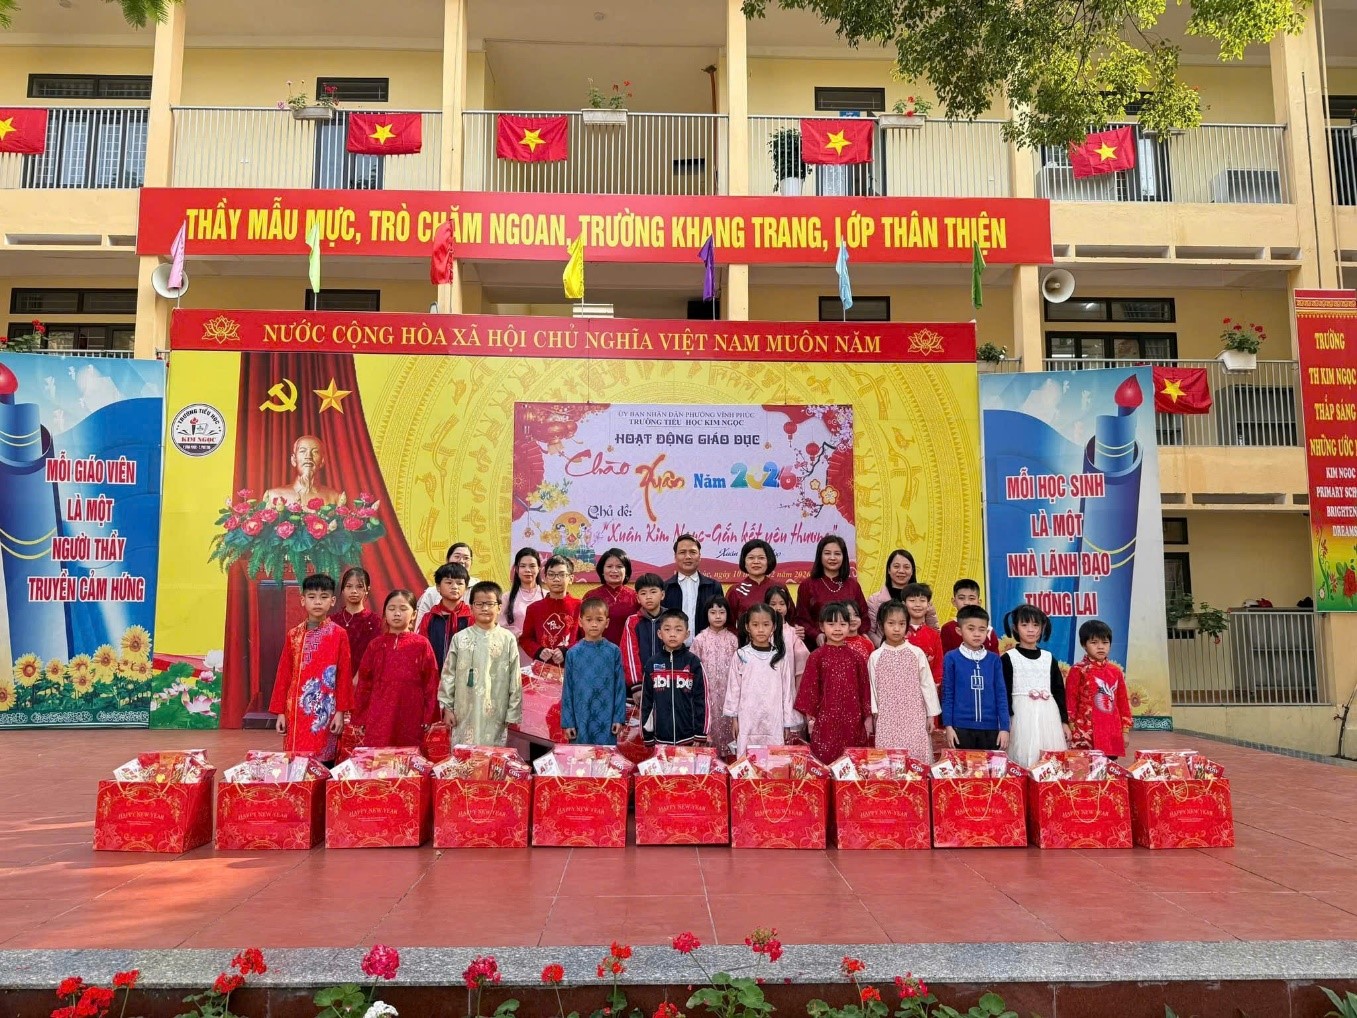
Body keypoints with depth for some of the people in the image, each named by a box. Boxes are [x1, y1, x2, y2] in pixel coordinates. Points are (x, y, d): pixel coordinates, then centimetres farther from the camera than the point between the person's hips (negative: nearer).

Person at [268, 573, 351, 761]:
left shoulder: (339, 635, -3)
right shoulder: (294, 635, 6)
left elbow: (344, 675, -3)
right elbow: (284, 674, 8)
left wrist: (341, 711, -7)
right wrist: (280, 712, 5)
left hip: (325, 710, -3)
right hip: (297, 710, 3)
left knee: (323, 761, 0)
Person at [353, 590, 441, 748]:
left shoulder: (421, 644, 1)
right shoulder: (376, 645, 7)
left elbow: (431, 682, 1)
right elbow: (364, 682, 10)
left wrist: (429, 719, -2)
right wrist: (360, 719, 8)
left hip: (411, 718, -1)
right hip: (378, 719, 2)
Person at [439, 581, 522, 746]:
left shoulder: (507, 639, 0)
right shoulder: (460, 638, 2)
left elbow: (515, 679, 2)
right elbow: (448, 674, 6)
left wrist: (513, 714, 1)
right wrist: (447, 707, 3)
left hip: (496, 715, -1)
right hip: (465, 714, 1)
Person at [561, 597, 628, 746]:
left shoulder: (614, 652, 0)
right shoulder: (573, 653, 1)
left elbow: (620, 686, 2)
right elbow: (567, 689, 3)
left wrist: (619, 717, -2)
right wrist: (567, 722, 1)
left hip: (606, 723, 0)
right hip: (580, 721, 0)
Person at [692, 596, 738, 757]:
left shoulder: (732, 639, 3)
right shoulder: (699, 639, -3)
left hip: (727, 691, 2)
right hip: (707, 691, -2)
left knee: (726, 722, 5)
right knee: (709, 723, -1)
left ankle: (726, 754, 15)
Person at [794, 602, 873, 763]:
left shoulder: (857, 657, 6)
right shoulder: (816, 656, -1)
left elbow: (864, 688, 9)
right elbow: (809, 687, 0)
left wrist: (868, 717, 7)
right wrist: (810, 718, -2)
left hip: (852, 720, 2)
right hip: (825, 719, -2)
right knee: (825, 761, -1)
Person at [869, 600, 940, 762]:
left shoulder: (917, 653, 0)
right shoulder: (875, 656, 2)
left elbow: (927, 684, 3)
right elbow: (873, 687, 5)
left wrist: (931, 714, 3)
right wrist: (874, 715, 2)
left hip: (914, 716, 0)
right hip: (887, 718, 0)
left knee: (916, 755, 0)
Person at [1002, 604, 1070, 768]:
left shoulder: (1049, 658, 11)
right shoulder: (1008, 658, 0)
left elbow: (1059, 691, 13)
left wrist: (1065, 721, 8)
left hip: (1048, 716, 4)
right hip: (1023, 716, -3)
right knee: (1024, 762, -5)